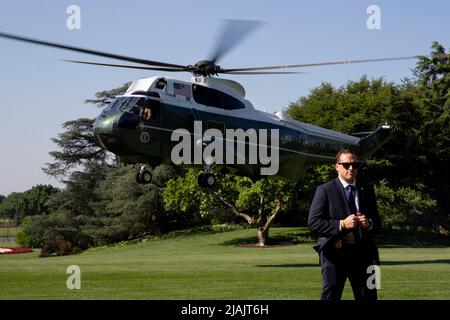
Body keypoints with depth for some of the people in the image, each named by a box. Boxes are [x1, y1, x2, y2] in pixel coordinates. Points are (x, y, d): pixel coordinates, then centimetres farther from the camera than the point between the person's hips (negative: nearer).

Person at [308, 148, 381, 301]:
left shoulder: (367, 190, 13)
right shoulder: (325, 190, -1)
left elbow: (377, 222, 14)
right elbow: (313, 222, -9)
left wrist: (369, 223, -10)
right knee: (330, 296, -2)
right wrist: (341, 224, -19)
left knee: (368, 296, 8)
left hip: (362, 253, 4)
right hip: (334, 252, -4)